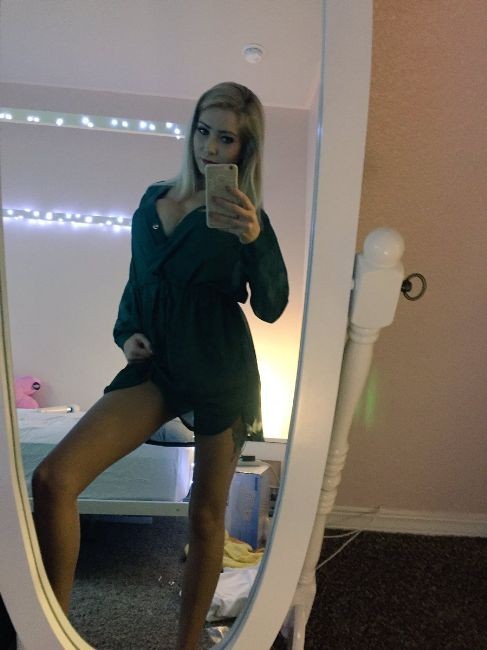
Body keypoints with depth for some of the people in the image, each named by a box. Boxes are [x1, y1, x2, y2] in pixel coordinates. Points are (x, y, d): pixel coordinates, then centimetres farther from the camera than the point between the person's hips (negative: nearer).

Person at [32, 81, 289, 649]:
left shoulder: (243, 215, -2)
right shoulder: (154, 200, 11)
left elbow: (271, 307, -12)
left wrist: (254, 240, -26)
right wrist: (126, 332, 2)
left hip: (221, 373, -3)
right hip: (157, 365, 4)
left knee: (206, 515, 9)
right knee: (52, 480, -11)